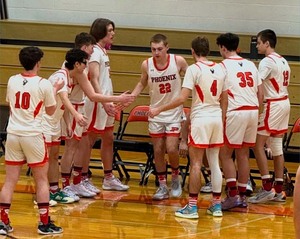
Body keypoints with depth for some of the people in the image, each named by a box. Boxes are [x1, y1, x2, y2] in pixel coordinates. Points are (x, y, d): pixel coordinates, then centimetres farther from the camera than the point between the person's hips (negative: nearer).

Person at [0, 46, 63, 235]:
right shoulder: (43, 84, -8)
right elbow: (51, 111, 4)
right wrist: (55, 90, 19)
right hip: (33, 135, -4)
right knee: (42, 180, 8)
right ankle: (45, 223, 9)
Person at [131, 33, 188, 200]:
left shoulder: (178, 61, -15)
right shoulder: (147, 65, -9)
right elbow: (142, 84, 10)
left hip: (174, 113, -2)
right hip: (155, 114, 2)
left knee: (171, 149, -11)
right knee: (158, 151, 5)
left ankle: (176, 178, 16)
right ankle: (162, 185, 18)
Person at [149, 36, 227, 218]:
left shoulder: (194, 69, -10)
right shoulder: (220, 69, 8)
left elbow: (182, 98, -16)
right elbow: (224, 100, 13)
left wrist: (159, 109, -10)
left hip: (201, 119, -6)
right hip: (217, 118, 6)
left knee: (196, 163, -2)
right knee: (215, 163, 11)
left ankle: (192, 207, -3)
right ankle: (217, 205, 13)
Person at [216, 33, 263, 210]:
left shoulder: (223, 66, -3)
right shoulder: (251, 65, 14)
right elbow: (260, 93, 14)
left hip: (235, 112, -6)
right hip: (253, 111, 6)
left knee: (226, 154, 2)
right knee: (243, 154, 13)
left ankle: (233, 194, -7)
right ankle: (243, 196, 15)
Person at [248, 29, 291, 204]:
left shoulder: (267, 61, -14)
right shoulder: (283, 61, 14)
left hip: (273, 105, -9)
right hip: (285, 102, 9)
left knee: (258, 145, -6)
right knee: (277, 147, 11)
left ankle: (267, 188, -11)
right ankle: (279, 191, 12)